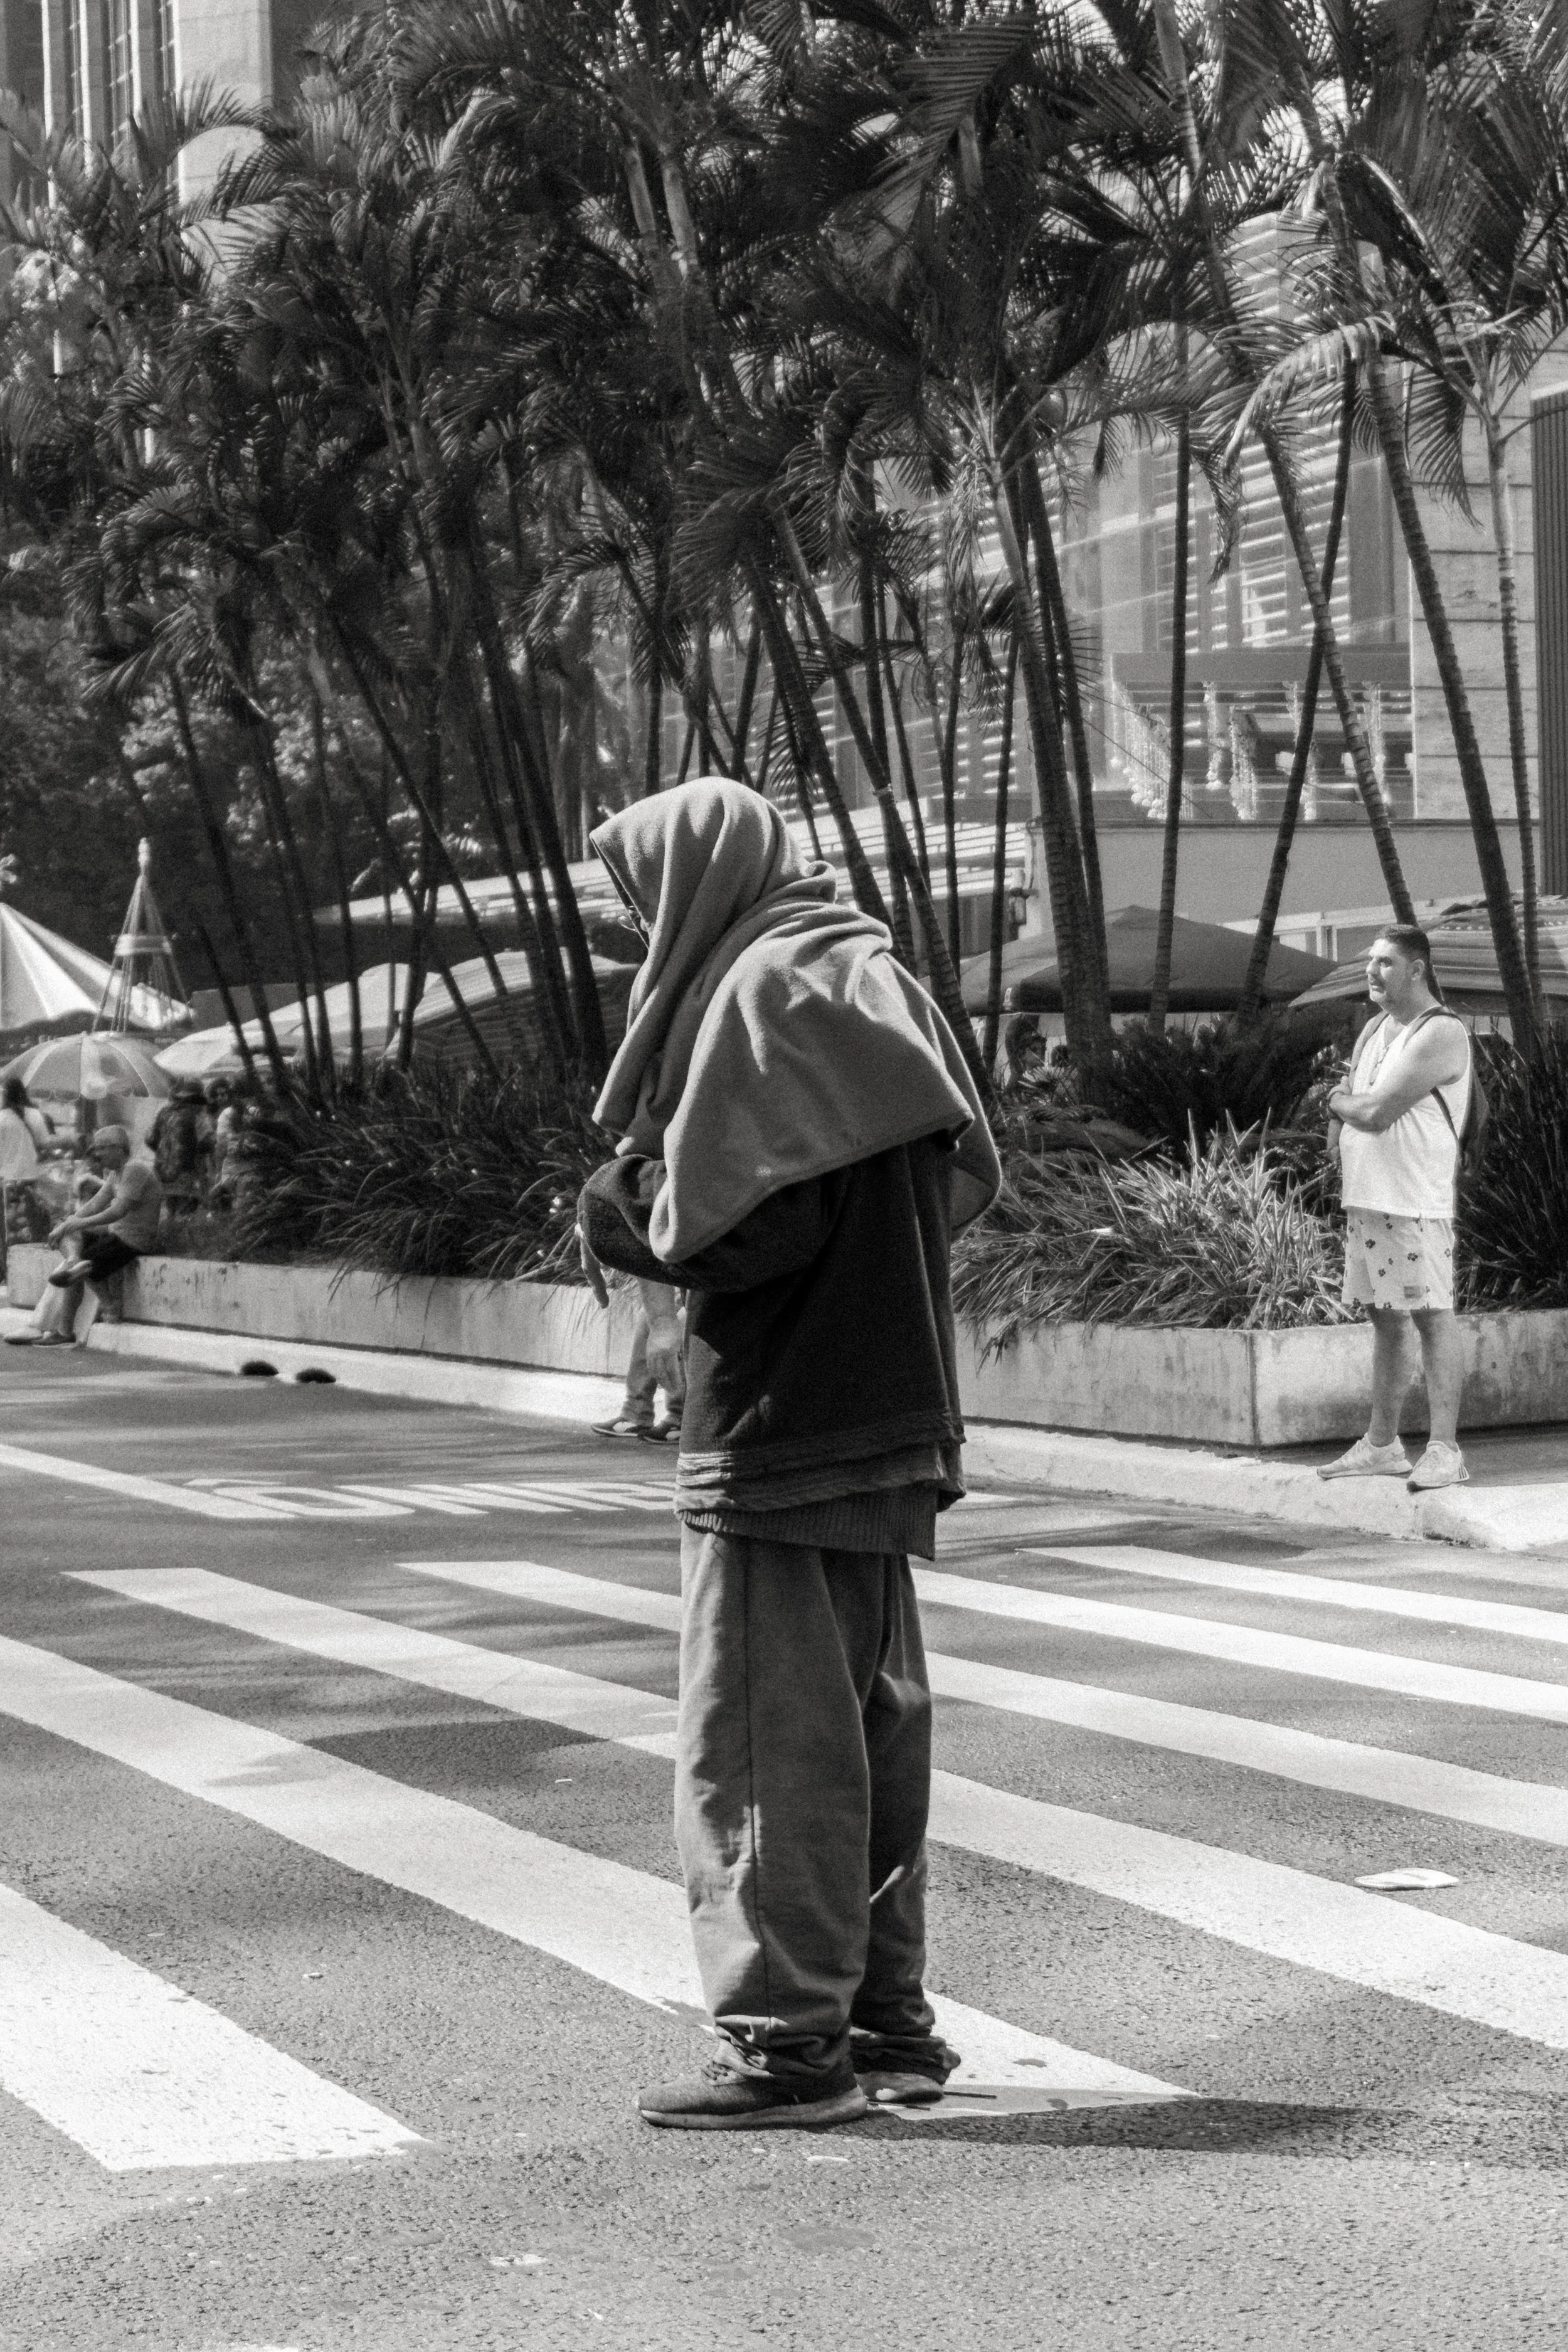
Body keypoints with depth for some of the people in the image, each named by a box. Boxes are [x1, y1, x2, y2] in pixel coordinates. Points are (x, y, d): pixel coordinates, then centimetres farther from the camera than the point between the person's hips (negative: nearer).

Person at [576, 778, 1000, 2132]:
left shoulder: (760, 989, -14)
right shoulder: (870, 976, 13)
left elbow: (725, 1219, -21)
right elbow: (971, 1171, 14)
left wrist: (615, 1208, 0)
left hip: (782, 1425, -9)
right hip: (893, 1417, 9)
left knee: (765, 1741, -2)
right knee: (871, 1726, 16)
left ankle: (790, 2044, 3)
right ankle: (887, 2020, 24)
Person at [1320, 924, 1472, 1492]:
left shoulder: (1441, 1033, -11)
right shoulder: (1375, 1029, 17)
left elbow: (1376, 1111, -17)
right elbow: (1346, 1115, 20)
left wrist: (1339, 1100, 1)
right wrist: (1347, 1104, -1)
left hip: (1415, 1203, -9)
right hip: (1363, 1197, 9)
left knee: (1432, 1317, -8)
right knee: (1385, 1319, 13)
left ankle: (1445, 1451, -10)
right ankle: (1382, 1446, 19)